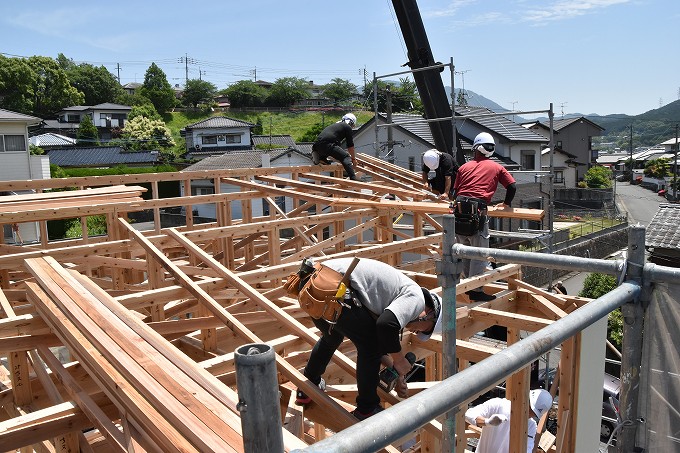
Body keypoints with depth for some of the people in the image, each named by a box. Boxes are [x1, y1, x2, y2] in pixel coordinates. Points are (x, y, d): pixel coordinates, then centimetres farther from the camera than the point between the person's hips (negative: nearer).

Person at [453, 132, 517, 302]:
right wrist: (506, 203, 25)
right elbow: (512, 186, 10)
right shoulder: (497, 168, 12)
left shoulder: (464, 167, 19)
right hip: (477, 211, -4)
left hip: (460, 209, 4)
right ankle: (475, 290, 1)